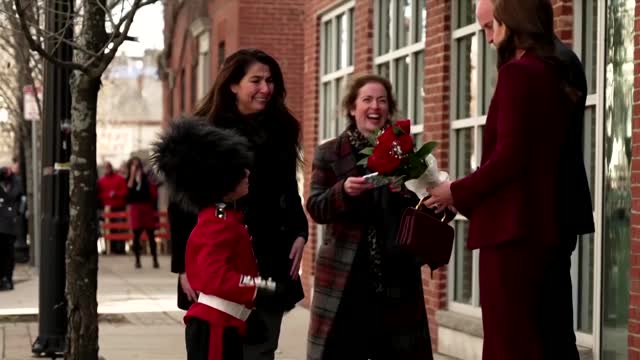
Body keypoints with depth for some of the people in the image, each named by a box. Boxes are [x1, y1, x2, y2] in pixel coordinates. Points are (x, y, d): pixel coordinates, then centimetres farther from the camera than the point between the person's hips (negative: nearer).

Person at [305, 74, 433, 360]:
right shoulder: (329, 153, 5)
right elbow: (315, 208, -1)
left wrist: (405, 192, -14)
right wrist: (343, 191, -20)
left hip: (396, 271, 1)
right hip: (344, 273, -1)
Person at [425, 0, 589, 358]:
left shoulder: (518, 73, -14)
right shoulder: (564, 74, 13)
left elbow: (508, 158, -19)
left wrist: (458, 193, -5)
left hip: (515, 227, -9)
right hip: (552, 223, 9)